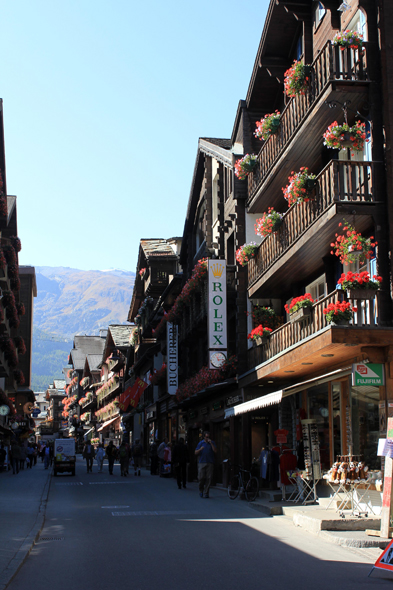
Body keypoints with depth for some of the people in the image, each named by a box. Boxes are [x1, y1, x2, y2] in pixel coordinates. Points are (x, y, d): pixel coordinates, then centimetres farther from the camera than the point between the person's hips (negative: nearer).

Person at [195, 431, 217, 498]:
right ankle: (201, 490, 17)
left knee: (208, 479, -4)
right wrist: (200, 449, -13)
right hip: (201, 462, 0)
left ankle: (206, 493, 3)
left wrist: (211, 443, -10)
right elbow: (196, 453, 7)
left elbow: (215, 451, -4)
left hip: (210, 463, 0)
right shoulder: (200, 443, 10)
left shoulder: (212, 443, 10)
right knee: (201, 477, -7)